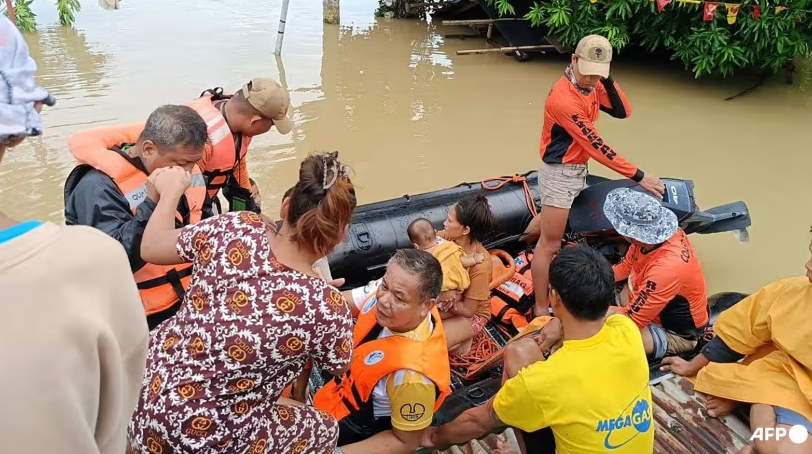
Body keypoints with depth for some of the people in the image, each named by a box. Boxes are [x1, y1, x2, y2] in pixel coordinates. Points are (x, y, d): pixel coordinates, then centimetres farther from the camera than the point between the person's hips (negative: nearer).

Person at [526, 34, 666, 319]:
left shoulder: (592, 85, 1)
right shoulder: (564, 99, -28)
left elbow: (623, 112, -3)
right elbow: (596, 147, -28)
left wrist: (607, 80, -16)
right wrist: (638, 176, -26)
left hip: (578, 170, 9)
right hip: (560, 173, -9)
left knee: (552, 217, 30)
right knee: (550, 244, -5)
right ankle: (541, 311, 2)